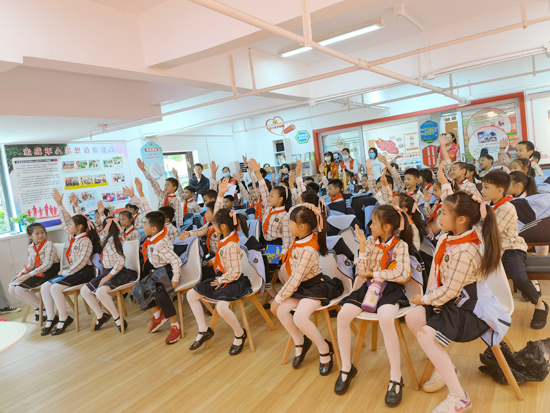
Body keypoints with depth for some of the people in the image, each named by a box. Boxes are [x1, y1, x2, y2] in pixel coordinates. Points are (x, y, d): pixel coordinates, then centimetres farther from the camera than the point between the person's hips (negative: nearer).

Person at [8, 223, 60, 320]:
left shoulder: (48, 244, -13)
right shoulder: (30, 247, 9)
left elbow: (47, 264, -20)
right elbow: (30, 265, 13)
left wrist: (29, 275, -22)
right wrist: (21, 273, -7)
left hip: (50, 271, -8)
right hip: (37, 271, 8)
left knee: (19, 289, -18)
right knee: (11, 288, -1)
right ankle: (37, 308, 6)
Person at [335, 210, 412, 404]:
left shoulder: (401, 245, -3)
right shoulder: (371, 242, 7)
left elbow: (402, 274, -16)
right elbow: (362, 271, 0)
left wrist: (373, 274, -10)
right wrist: (362, 245, -9)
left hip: (390, 289, -4)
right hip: (369, 286, 4)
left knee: (385, 319, -36)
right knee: (343, 315, -19)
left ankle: (396, 378, -19)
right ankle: (347, 368, 1)